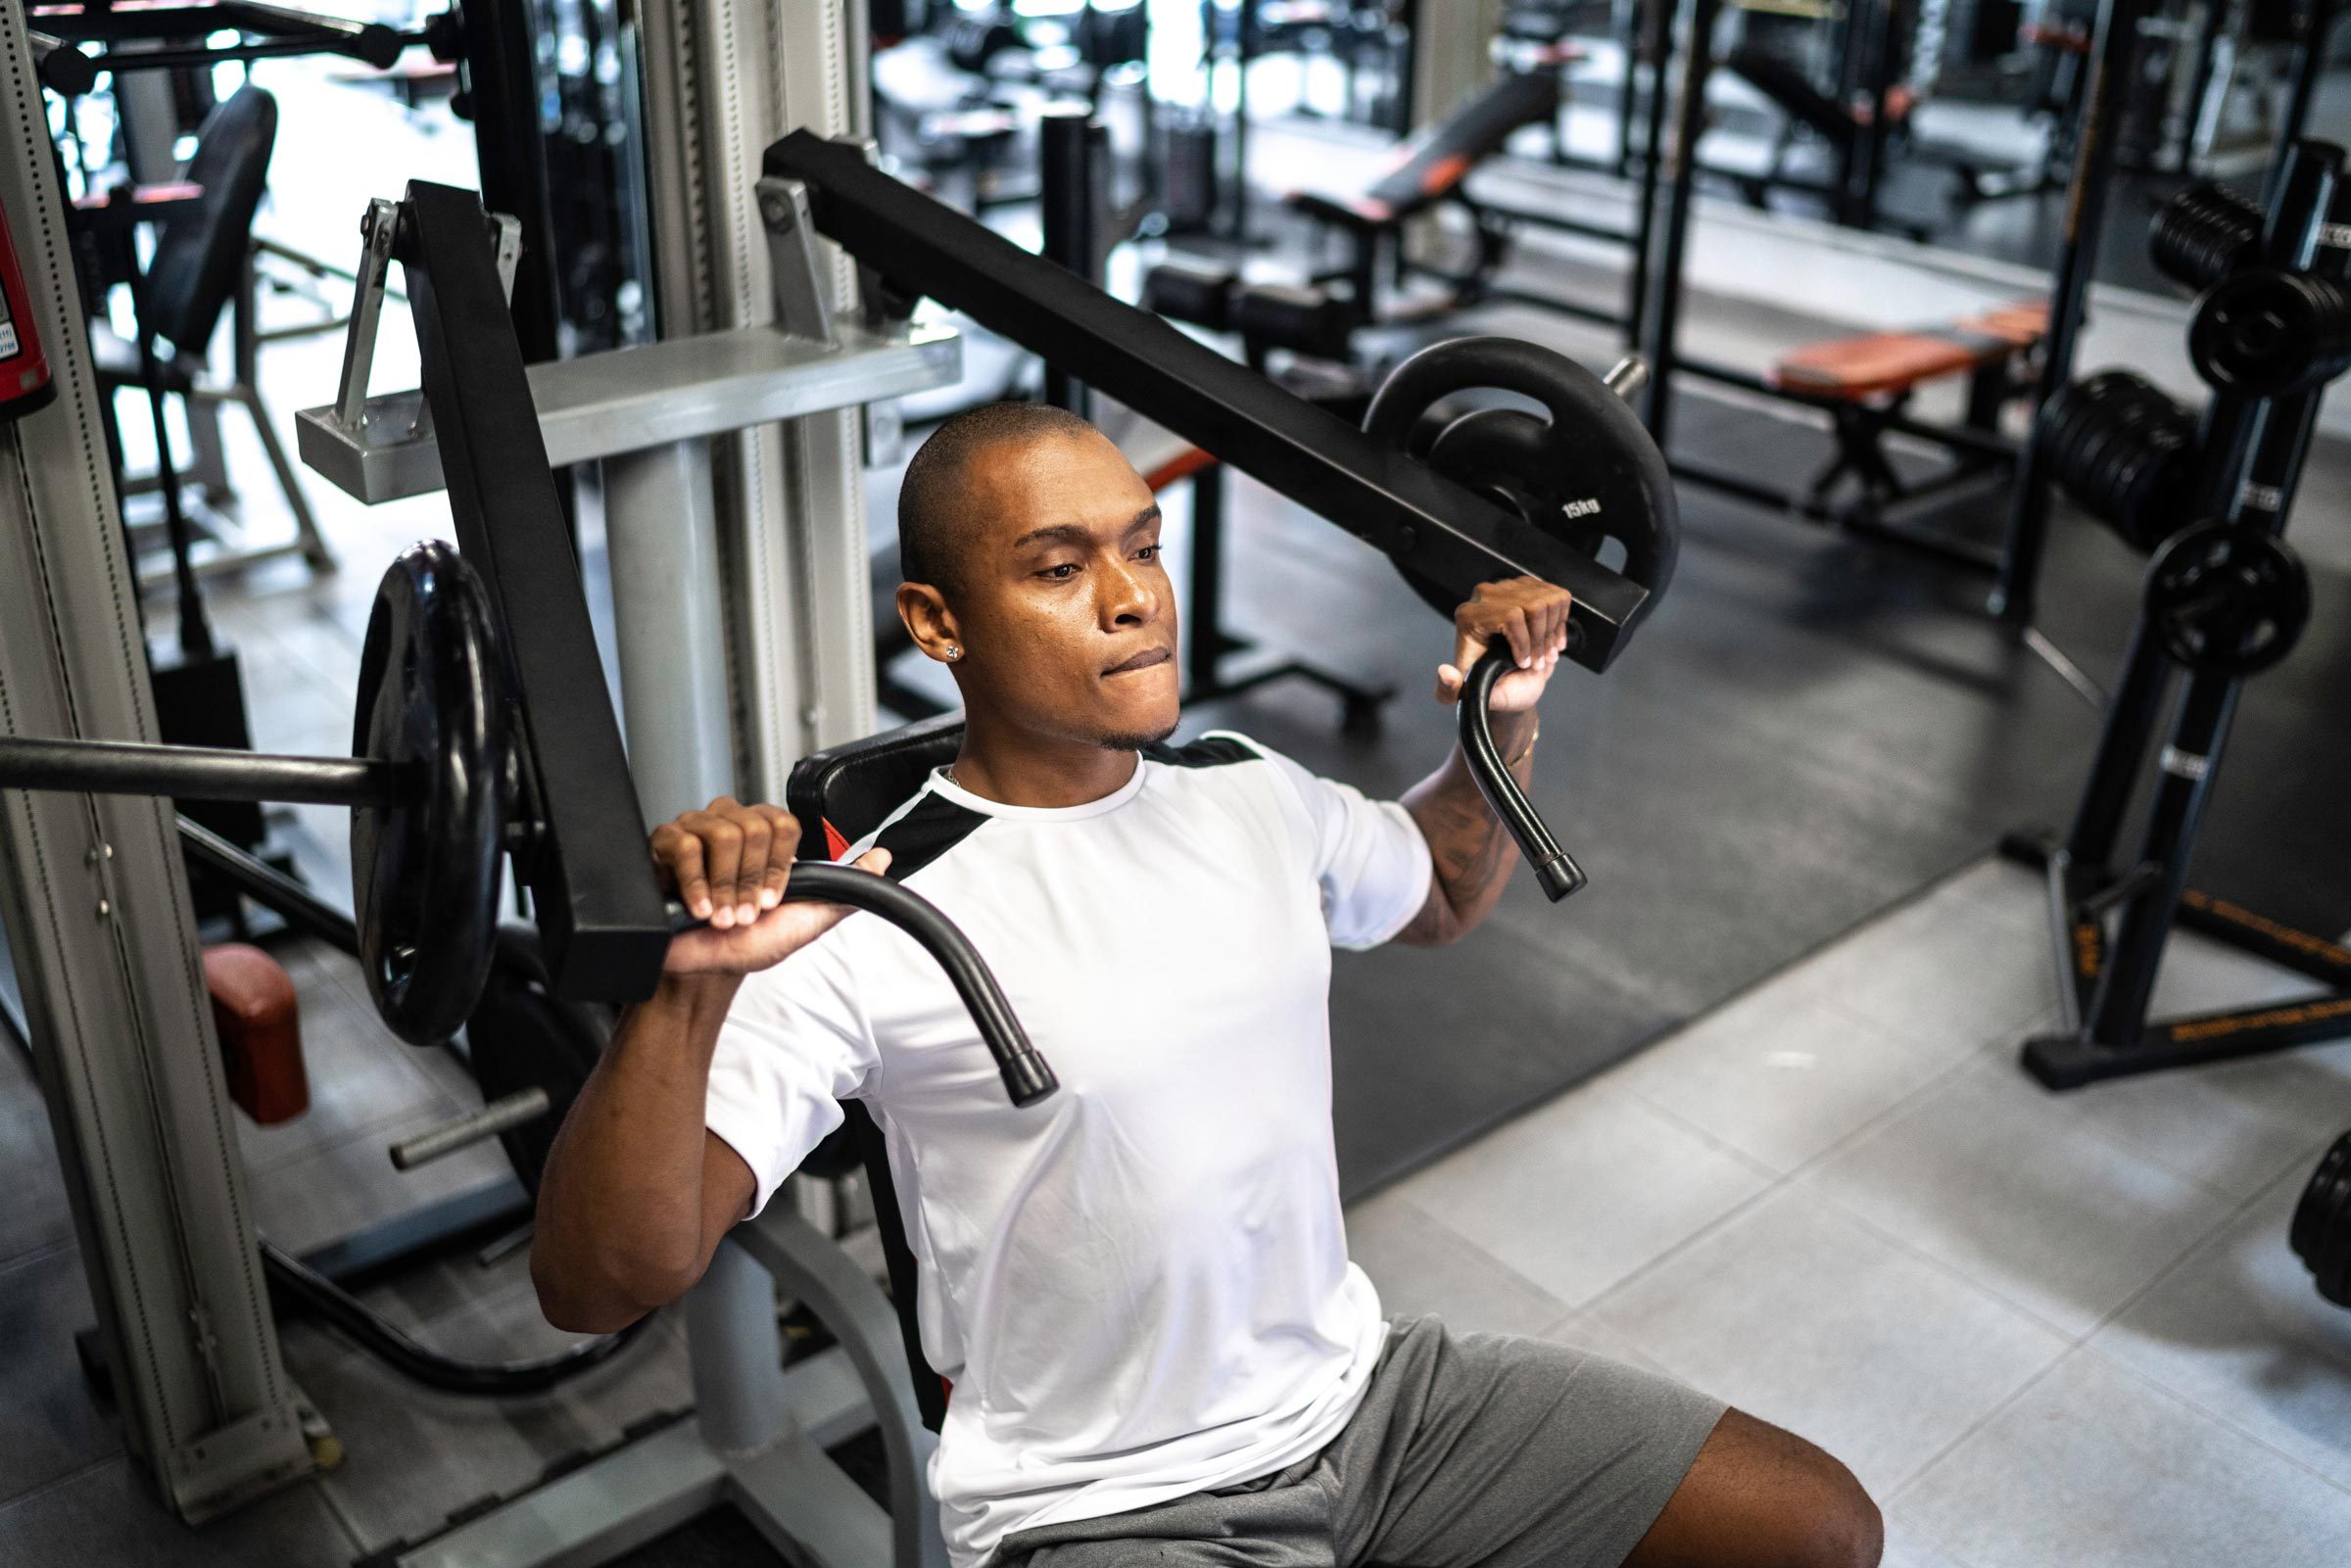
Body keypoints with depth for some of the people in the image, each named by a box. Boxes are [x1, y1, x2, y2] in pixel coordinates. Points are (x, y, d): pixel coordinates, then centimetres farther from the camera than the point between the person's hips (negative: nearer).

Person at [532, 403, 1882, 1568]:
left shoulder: (1251, 795, 0)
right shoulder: (876, 925, -20)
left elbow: (1445, 896, 23)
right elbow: (602, 1284, -25)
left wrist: (1509, 719, 6)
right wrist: (691, 988, -41)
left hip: (1366, 1388, 6)